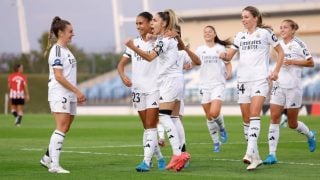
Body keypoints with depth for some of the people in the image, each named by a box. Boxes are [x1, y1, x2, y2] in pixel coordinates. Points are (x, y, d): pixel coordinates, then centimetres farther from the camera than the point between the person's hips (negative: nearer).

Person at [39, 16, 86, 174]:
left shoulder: (66, 50, 18)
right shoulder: (57, 50, -11)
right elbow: (58, 76, -17)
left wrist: (77, 93, 17)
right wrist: (77, 91, -17)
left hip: (69, 95, 9)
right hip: (59, 94, -9)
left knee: (64, 129, 9)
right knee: (61, 128, -15)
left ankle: (47, 158, 19)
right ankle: (54, 165, -17)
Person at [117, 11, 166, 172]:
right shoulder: (134, 43, 9)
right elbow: (121, 64, 10)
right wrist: (123, 76, -9)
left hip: (154, 88, -5)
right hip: (138, 89, 5)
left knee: (150, 126, -10)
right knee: (147, 127, 10)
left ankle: (146, 161, -14)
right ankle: (160, 158, 22)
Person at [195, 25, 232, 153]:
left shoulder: (221, 48, 5)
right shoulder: (200, 49, 10)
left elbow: (228, 63, 11)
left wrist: (228, 73, -7)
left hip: (218, 84, -3)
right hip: (204, 85, 3)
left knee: (214, 112, -20)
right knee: (209, 117, 3)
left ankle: (222, 128, 12)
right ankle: (216, 142, 14)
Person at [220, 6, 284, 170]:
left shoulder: (265, 33, 1)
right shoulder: (240, 36, 14)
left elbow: (280, 52, 8)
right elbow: (229, 56, 8)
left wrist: (276, 71, -3)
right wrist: (224, 56, -15)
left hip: (260, 78, -5)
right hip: (243, 79, 5)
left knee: (254, 115, -20)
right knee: (246, 119, 4)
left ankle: (250, 153, -30)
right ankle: (256, 158, 12)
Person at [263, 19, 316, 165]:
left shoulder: (298, 44, -5)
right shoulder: (278, 44, 10)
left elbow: (311, 63, -6)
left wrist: (292, 61, -16)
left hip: (293, 87, -4)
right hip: (278, 86, 4)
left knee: (292, 124, 5)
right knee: (274, 118, -10)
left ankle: (310, 135, 38)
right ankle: (272, 155, -12)